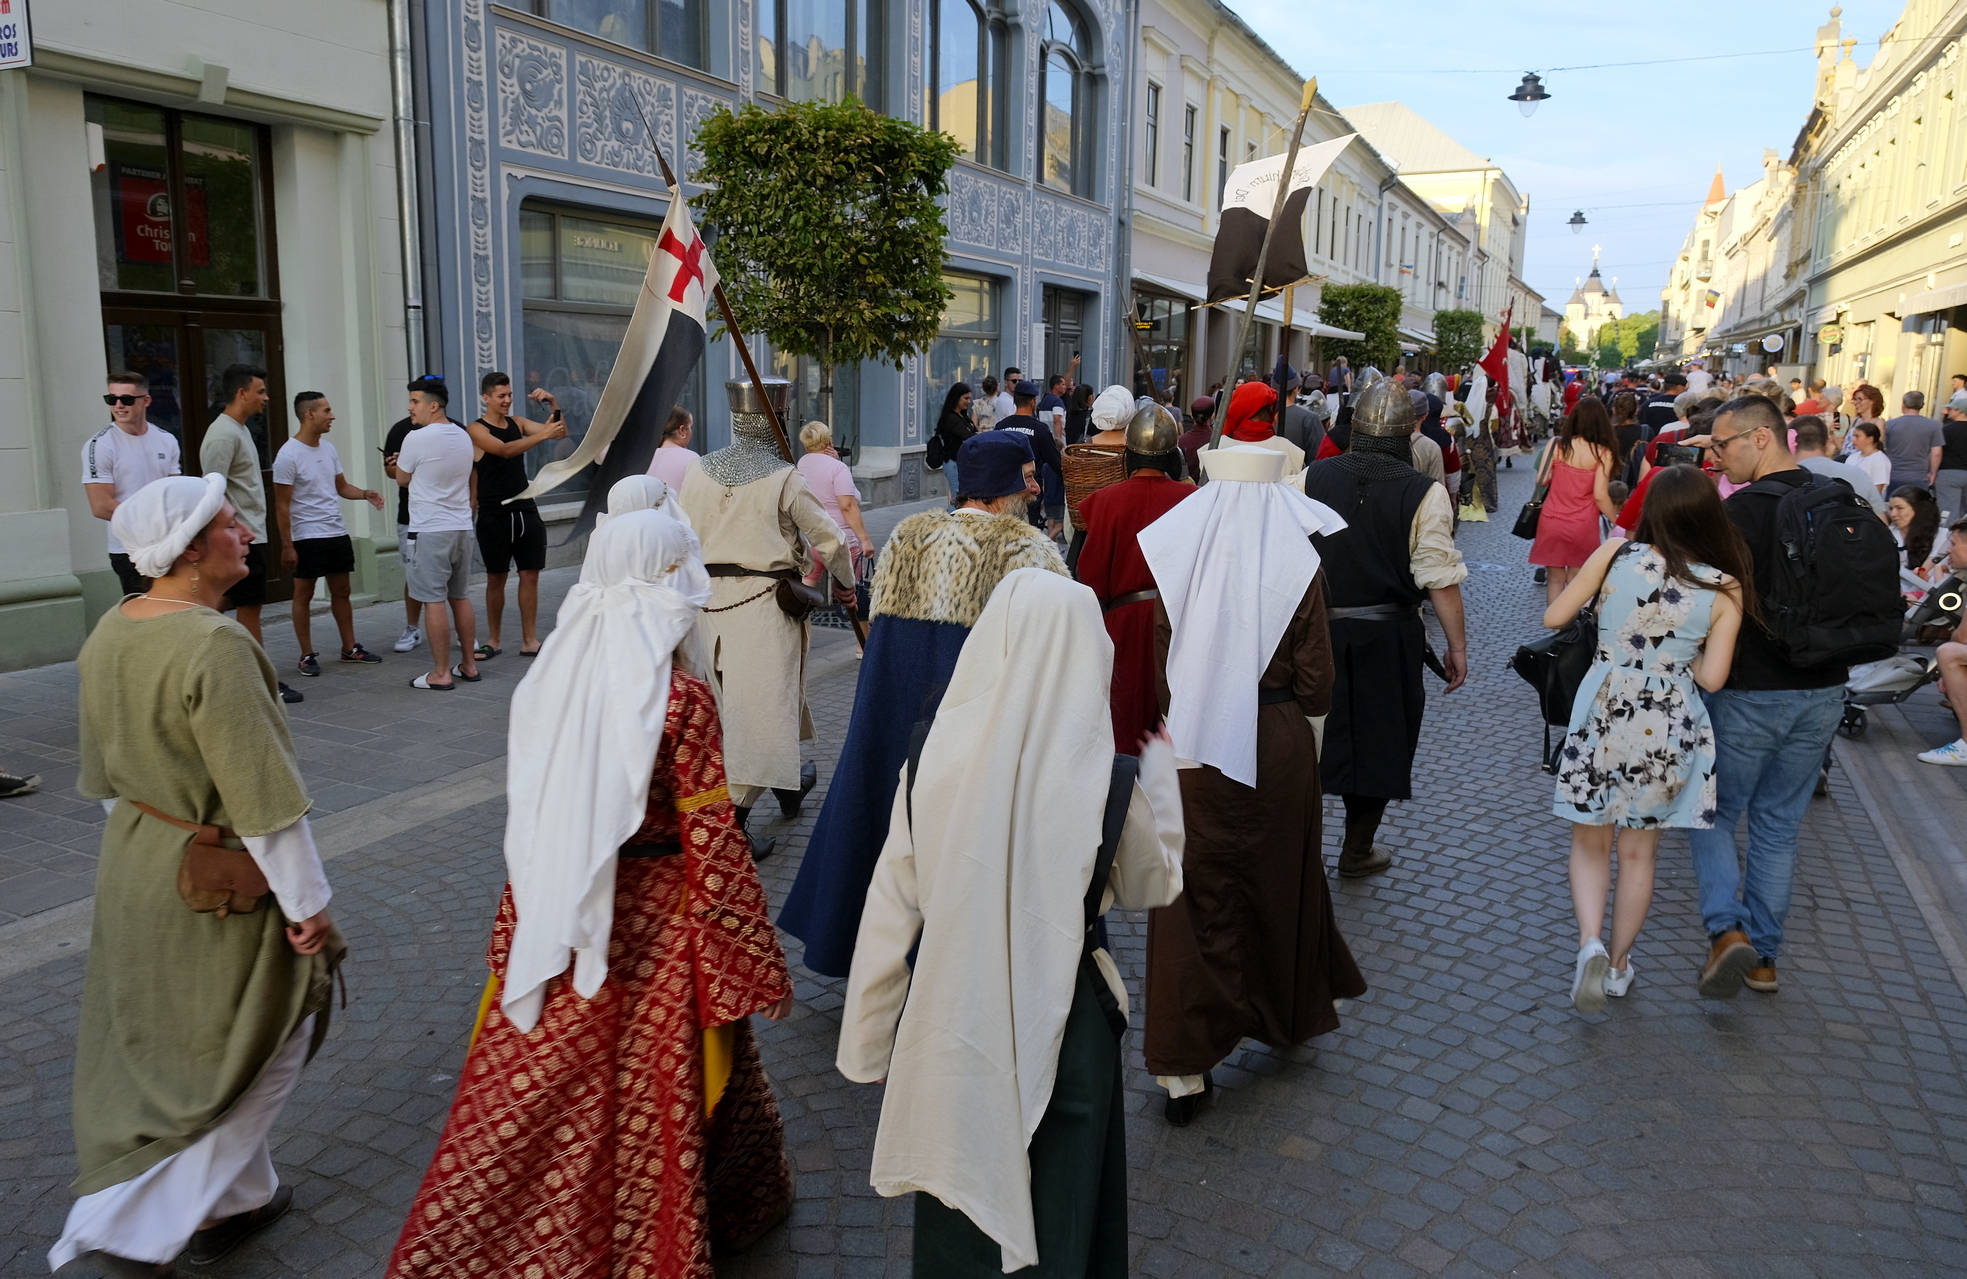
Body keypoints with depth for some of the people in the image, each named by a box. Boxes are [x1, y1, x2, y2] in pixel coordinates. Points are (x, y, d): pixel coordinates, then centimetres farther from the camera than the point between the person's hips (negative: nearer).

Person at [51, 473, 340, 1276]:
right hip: (218, 884, -9)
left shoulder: (110, 631, -2)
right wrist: (308, 902, -16)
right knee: (244, 1052, 12)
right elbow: (263, 801, -25)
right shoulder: (216, 647, -28)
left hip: (133, 865, 9)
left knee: (159, 1043, 22)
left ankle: (234, 1202, 40)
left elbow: (104, 770, 11)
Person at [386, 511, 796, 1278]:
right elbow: (709, 839, -17)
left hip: (560, 918, 5)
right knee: (658, 1084, 14)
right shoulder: (680, 698, -20)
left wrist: (527, 922, 16)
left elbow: (529, 813, 4)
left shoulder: (553, 677, -4)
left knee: (539, 1083, 19)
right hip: (653, 924, -5)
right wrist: (746, 954, -8)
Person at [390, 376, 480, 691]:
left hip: (430, 530, -7)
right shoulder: (463, 436, 9)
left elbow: (402, 479, 1)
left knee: (433, 600, -3)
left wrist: (399, 463, 23)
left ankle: (441, 674, -1)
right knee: (460, 597, 14)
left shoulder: (417, 439, -13)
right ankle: (469, 664, 20)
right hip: (462, 526, 7)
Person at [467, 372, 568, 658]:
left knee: (530, 575, 2)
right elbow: (505, 450, -23)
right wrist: (543, 434, -30)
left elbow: (560, 433, 7)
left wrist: (553, 403, -8)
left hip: (525, 510, 5)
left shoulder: (518, 423, 11)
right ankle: (493, 642, 14)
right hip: (494, 515, -5)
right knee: (496, 578, 3)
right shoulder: (476, 429, -6)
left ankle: (529, 641, 7)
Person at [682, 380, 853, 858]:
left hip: (711, 598, 6)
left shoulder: (698, 471, 2)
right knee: (762, 703, 0)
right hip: (766, 600, -6)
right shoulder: (785, 478, -11)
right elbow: (829, 539, -5)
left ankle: (788, 784, 38)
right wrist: (844, 584, 13)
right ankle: (731, 818, -4)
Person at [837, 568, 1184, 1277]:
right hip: (1060, 1025, -2)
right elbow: (1153, 884, 2)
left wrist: (869, 1036, 7)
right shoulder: (1109, 784, -18)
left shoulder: (933, 762, -14)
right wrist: (1160, 765, 14)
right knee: (1058, 1215, 21)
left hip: (947, 1021, 2)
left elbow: (892, 906, -7)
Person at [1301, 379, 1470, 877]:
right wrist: (1457, 645, -2)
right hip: (1388, 638, -1)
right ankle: (1357, 851, 25)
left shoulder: (1311, 478, -4)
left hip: (1315, 632, 2)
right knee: (1377, 739, 13)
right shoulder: (1425, 494, -10)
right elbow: (1440, 578, -12)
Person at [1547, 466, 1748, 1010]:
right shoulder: (1725, 589, -7)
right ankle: (1618, 964, 28)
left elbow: (1553, 618, -5)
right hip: (1669, 729, 1)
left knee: (1590, 844, 15)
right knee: (1639, 853, 17)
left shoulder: (1615, 554, -10)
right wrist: (1680, 650, 10)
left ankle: (1590, 944, -6)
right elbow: (1712, 677, -9)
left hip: (1602, 715, -1)